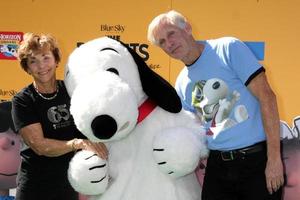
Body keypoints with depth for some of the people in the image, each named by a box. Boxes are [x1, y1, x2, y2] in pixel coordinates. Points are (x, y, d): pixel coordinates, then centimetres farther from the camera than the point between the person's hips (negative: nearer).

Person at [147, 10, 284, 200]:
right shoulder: (181, 84, 8)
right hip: (217, 164, 5)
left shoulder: (228, 48, -8)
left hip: (258, 158, -5)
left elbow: (266, 97, -12)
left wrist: (274, 157, -16)